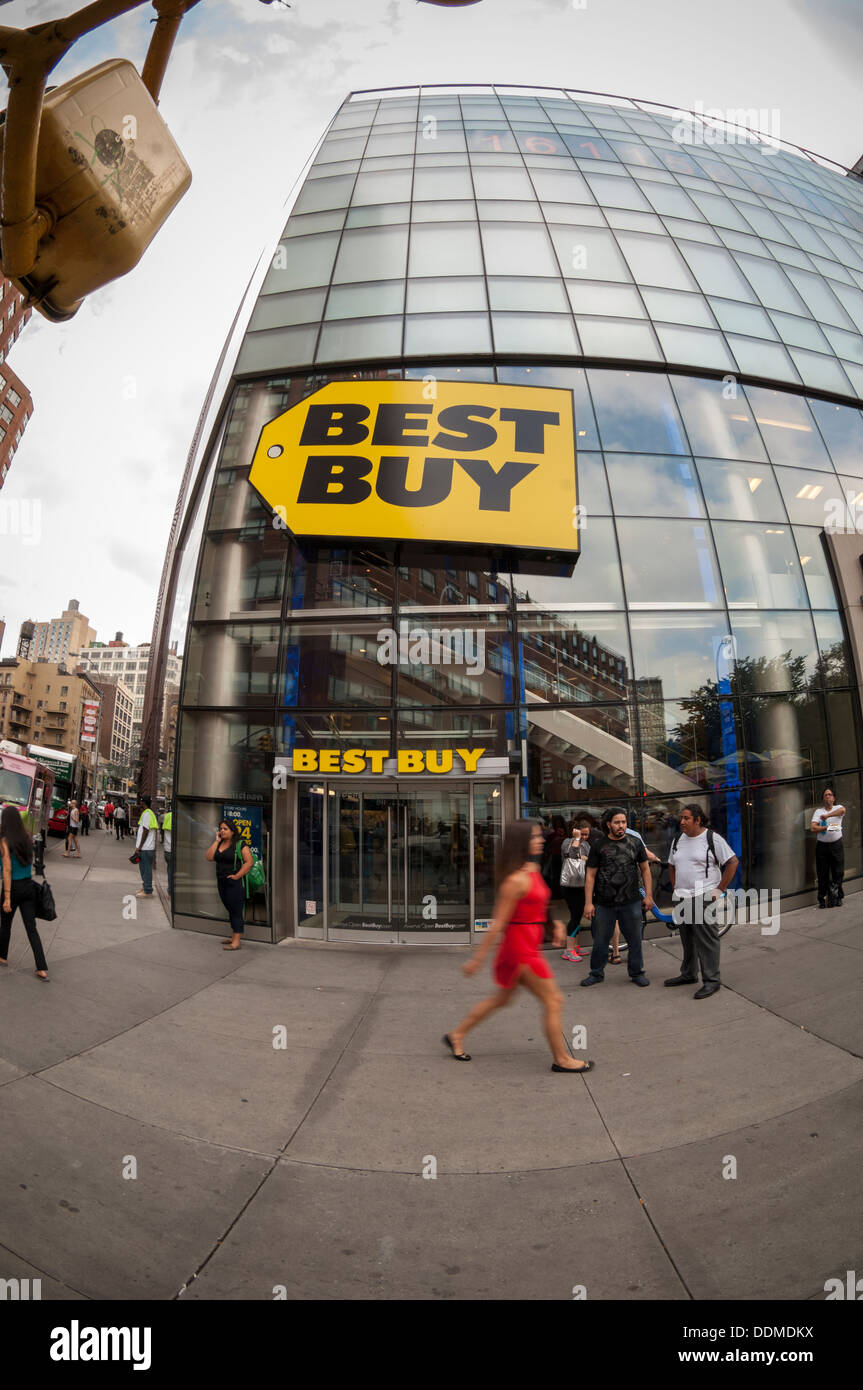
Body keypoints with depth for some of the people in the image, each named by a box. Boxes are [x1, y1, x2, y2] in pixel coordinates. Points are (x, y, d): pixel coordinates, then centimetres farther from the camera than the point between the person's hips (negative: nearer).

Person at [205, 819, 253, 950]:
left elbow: (249, 862, -14)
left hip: (235, 883, -7)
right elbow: (209, 857, 0)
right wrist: (217, 841, -2)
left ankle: (236, 942, -3)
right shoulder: (219, 844, 12)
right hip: (221, 882, 7)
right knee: (231, 910, 16)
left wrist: (237, 875, -18)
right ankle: (234, 937, 25)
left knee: (236, 911, -5)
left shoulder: (240, 844, -10)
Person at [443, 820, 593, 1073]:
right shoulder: (516, 880, -21)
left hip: (528, 946, 10)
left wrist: (556, 924, 11)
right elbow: (498, 923, -19)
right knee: (553, 1001, 2)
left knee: (502, 999, 20)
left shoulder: (534, 870, 8)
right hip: (521, 949, -10)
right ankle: (562, 1059, 18)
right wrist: (478, 958, -14)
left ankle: (456, 1035, 32)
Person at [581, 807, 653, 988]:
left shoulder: (635, 842, 5)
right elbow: (590, 875, 0)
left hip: (631, 903, 1)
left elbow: (645, 870, 10)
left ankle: (637, 973, 27)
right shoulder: (598, 846, 0)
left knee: (635, 939, 9)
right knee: (600, 941, 7)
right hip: (604, 903, -1)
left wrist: (648, 895, 3)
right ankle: (596, 974, 24)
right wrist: (588, 903, -5)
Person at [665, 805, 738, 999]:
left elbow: (732, 862, -8)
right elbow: (672, 865, 24)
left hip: (703, 897, -7)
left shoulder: (713, 839, -8)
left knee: (706, 940, -6)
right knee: (687, 939, 15)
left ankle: (711, 980, 0)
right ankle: (688, 974, 27)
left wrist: (720, 889, -10)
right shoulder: (678, 840, 12)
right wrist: (675, 888, 15)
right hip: (681, 899, 7)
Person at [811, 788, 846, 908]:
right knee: (823, 874, 2)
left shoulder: (838, 808, 5)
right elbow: (813, 827, -7)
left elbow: (842, 810, -22)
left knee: (838, 872, 3)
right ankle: (822, 899, 8)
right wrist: (827, 827, -18)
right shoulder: (818, 811, 5)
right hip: (822, 846, 0)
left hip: (837, 845, 0)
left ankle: (838, 897, 17)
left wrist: (827, 815, -27)